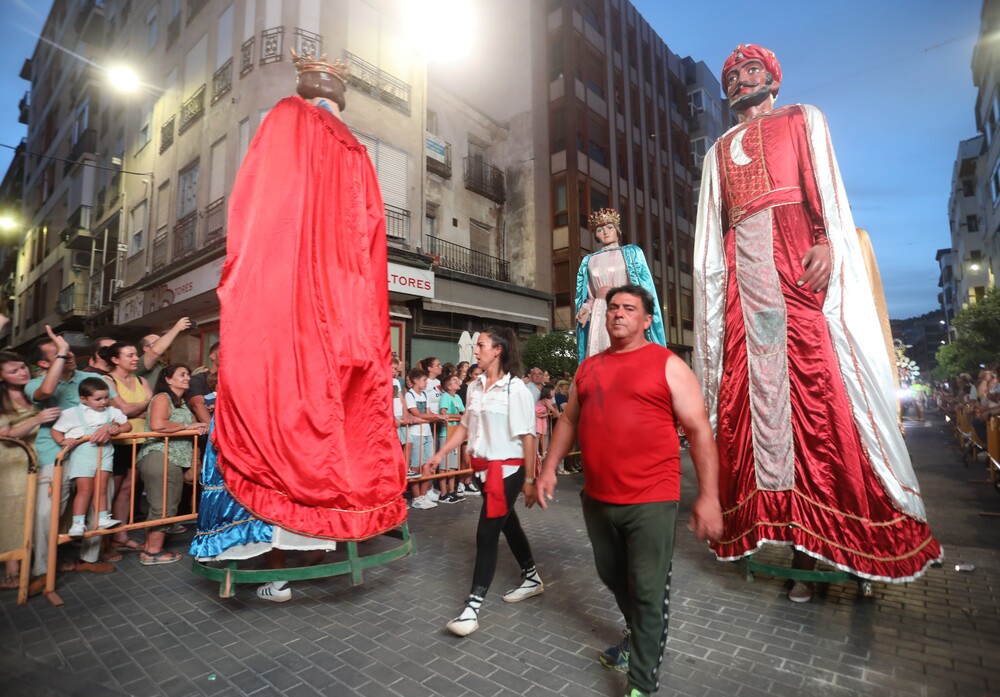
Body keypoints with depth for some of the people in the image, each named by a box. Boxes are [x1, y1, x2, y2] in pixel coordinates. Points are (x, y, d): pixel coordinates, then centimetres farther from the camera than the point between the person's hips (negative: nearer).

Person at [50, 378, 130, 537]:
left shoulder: (111, 412, 6)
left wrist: (119, 429, -9)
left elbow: (128, 425, 12)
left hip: (104, 452, 3)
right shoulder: (72, 414, -3)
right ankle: (78, 523, 6)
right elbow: (55, 430, 1)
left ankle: (103, 519, 12)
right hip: (82, 454, -3)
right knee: (85, 489, -4)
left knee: (101, 488, 6)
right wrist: (63, 441, -18)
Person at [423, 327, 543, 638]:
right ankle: (532, 578, 42)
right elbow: (465, 427, 12)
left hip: (508, 468, -7)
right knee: (507, 523, 20)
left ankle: (472, 607, 9)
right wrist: (440, 455, 10)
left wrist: (529, 479, -12)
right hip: (483, 467, 7)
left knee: (486, 533, -4)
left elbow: (527, 437, -14)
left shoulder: (515, 388, -16)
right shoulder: (475, 387, 4)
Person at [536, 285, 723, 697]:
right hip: (597, 498, 6)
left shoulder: (667, 365, -6)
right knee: (612, 577, 22)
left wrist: (708, 495, -13)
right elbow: (569, 420, 14)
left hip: (651, 500, -5)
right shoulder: (589, 367, 9)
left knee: (649, 593, 5)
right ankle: (638, 637, 49)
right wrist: (549, 468, 7)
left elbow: (699, 430, -8)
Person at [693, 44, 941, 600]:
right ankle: (774, 513, -2)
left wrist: (826, 241, -15)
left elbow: (826, 186, 4)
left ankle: (812, 533, -5)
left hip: (798, 256, -3)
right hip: (742, 267, 3)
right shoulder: (719, 150, 29)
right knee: (749, 384, -7)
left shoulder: (803, 119, 21)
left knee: (818, 380, -11)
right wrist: (710, 279, 6)